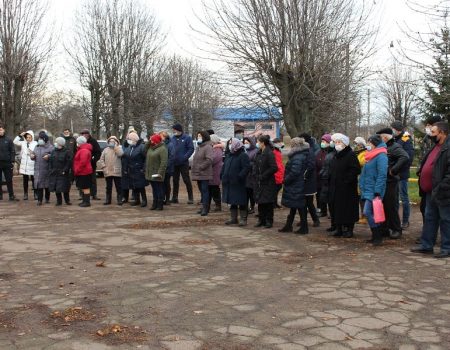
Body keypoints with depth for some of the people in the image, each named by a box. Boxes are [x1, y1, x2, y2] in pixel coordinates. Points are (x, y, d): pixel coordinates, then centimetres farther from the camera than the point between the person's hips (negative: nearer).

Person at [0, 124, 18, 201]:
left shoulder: (8, 140, 4)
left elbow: (12, 151, 2)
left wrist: (12, 161, -5)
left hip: (7, 163, -1)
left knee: (9, 180, 3)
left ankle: (11, 195, 7)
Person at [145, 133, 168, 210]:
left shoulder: (162, 149, -15)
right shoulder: (150, 147, 12)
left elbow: (164, 162, -21)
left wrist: (160, 172, -24)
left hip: (157, 173, -8)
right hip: (151, 173, 8)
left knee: (159, 189, -1)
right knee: (154, 189, 15)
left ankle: (160, 205, 6)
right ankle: (155, 204, 23)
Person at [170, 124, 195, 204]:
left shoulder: (187, 138, -6)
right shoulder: (173, 138, 9)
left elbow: (191, 149, -8)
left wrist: (185, 157, -17)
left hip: (183, 163, -5)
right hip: (174, 163, 5)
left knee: (186, 180, -2)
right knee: (175, 180, 11)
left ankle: (190, 197, 6)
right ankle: (174, 197, 20)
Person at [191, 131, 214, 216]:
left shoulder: (208, 147, -12)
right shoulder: (198, 147, 19)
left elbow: (209, 159, -22)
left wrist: (200, 167, -19)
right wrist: (193, 169, 15)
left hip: (204, 174, -9)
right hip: (198, 174, 9)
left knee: (205, 190, -8)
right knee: (202, 191, 13)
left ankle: (205, 208, -6)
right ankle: (204, 207, 20)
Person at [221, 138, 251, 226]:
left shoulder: (243, 156, -10)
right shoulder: (229, 155, 15)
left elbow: (246, 168, -18)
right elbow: (224, 166, 22)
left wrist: (239, 177, -24)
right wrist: (222, 175, 9)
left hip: (238, 184, -8)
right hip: (229, 184, 8)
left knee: (241, 202, -1)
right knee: (232, 202, 14)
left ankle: (243, 219, 6)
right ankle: (233, 218, 23)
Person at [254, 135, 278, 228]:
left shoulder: (269, 153, -14)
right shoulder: (259, 153, 9)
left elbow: (274, 168, -18)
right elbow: (255, 165, 18)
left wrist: (263, 176, -15)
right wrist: (255, 174, 1)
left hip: (268, 183, -7)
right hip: (259, 182, 7)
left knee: (268, 202, 1)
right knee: (260, 202, 10)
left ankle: (269, 221, 10)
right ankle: (261, 220, 19)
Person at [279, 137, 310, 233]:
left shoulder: (297, 158, -21)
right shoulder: (303, 155, 11)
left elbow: (295, 172, -28)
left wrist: (286, 180, -15)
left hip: (296, 187, -10)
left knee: (299, 207, -2)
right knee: (293, 207, 16)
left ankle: (304, 228, 6)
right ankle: (288, 226, 25)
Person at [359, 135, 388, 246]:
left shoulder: (381, 156, -12)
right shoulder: (370, 156, 17)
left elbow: (382, 175, -19)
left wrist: (377, 192, -23)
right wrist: (362, 187, 19)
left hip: (374, 191, -9)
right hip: (367, 190, 9)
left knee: (367, 212, -15)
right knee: (370, 214, 11)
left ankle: (378, 237, -5)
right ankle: (375, 236, 19)